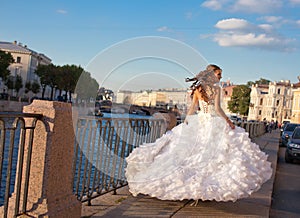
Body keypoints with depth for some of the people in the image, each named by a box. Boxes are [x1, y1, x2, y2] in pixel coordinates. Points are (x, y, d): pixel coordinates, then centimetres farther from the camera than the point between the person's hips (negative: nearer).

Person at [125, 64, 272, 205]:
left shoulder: (198, 88, 6)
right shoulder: (216, 88, -6)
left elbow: (192, 108, 5)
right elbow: (217, 109, -12)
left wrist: (185, 122, 11)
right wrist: (228, 121, -5)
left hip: (198, 122, 5)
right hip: (213, 124, -5)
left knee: (196, 154, 9)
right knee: (211, 154, 0)